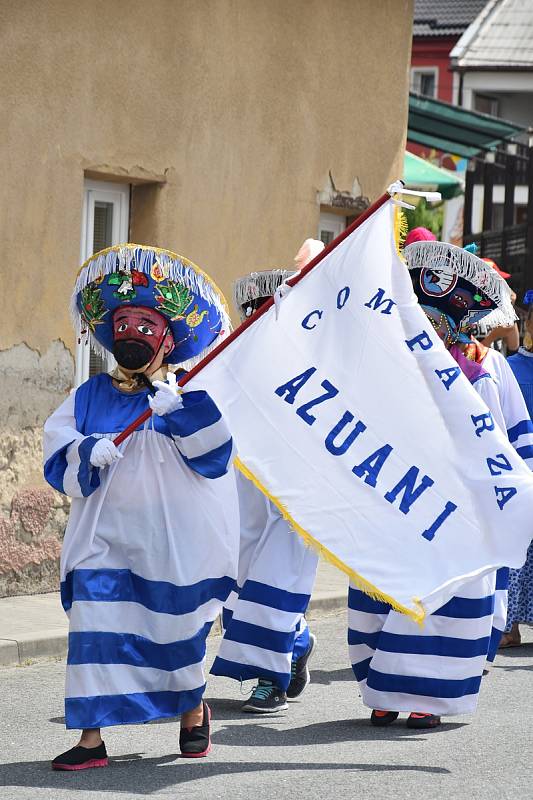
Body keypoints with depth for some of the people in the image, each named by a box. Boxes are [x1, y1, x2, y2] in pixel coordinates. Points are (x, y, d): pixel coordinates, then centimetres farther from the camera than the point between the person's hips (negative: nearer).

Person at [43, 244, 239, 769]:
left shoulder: (190, 394, 2)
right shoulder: (89, 397, 8)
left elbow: (214, 455, -12)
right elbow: (57, 459, 4)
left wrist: (174, 404, -21)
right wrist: (89, 452, -17)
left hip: (174, 539, -1)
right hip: (106, 538, 2)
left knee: (178, 631, 8)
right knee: (94, 626, -11)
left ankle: (193, 712, 36)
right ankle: (91, 739, -7)